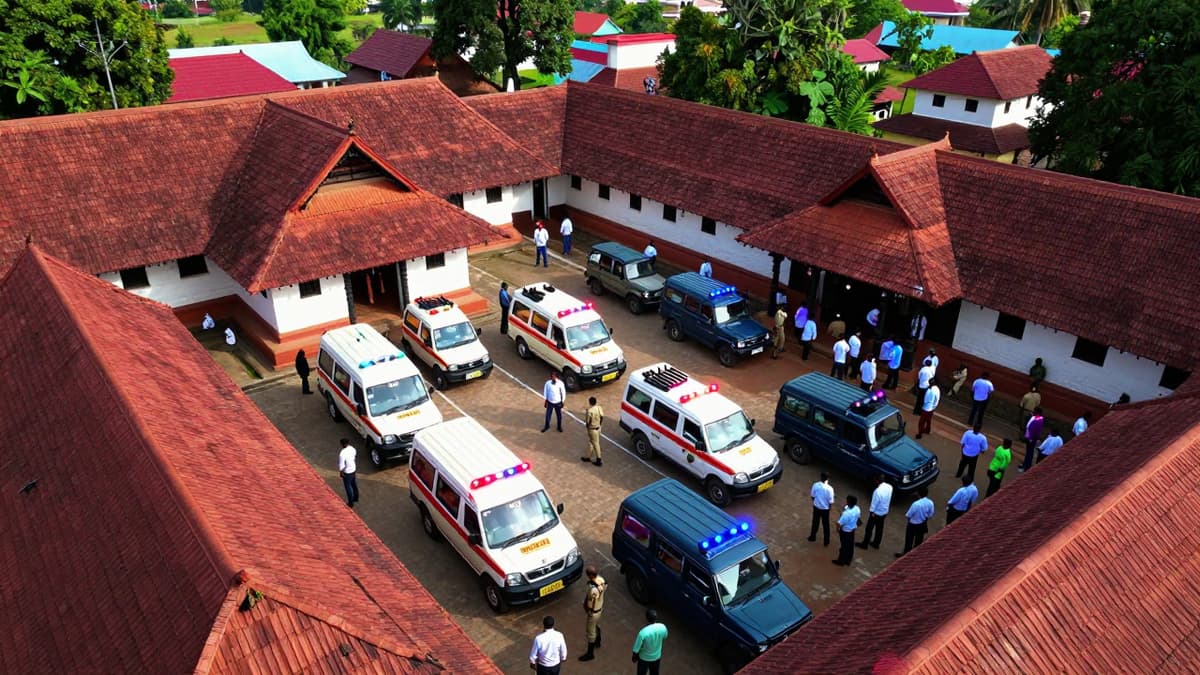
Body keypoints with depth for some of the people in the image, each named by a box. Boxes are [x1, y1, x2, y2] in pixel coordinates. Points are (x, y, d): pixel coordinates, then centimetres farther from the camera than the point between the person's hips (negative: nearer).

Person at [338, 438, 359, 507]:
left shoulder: (342, 454, -33)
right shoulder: (352, 448, -10)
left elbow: (341, 466, -28)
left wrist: (341, 472, -9)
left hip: (347, 473, -7)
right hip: (353, 469, 7)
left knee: (348, 487, 12)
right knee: (354, 485, 27)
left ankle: (351, 503, 27)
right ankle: (355, 498, 47)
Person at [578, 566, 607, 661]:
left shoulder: (593, 589, -41)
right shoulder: (601, 579, -18)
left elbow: (590, 606, -29)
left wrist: (585, 606, -8)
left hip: (594, 612, -8)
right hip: (600, 607, 8)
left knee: (591, 632, 13)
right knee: (597, 626, 32)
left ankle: (590, 654, 31)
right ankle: (597, 642, 57)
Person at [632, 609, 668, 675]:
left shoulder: (643, 632, -37)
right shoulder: (662, 627, -24)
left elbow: (636, 648, -25)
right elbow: (665, 637, 0)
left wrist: (634, 657, -4)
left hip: (644, 658, -3)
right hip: (657, 656, 3)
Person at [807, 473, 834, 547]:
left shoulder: (815, 485, -17)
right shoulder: (829, 488, -27)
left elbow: (812, 496, -4)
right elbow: (831, 501, -19)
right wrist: (829, 506, 3)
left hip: (816, 507, 3)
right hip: (825, 509, -3)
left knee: (815, 522, 23)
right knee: (825, 525, 16)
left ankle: (812, 537, 40)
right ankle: (826, 541, 29)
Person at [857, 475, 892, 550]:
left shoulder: (878, 491, -33)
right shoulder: (889, 487, -12)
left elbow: (874, 503, -21)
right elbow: (889, 499, 4)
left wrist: (871, 511, -7)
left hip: (876, 513, -7)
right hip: (885, 512, 7)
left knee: (869, 528, 10)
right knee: (879, 528, 22)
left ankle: (864, 544, 23)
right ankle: (876, 543, 37)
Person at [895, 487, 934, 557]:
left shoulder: (916, 504, -34)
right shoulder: (930, 503, -17)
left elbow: (908, 515, -22)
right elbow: (930, 515, -2)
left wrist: (906, 515, 1)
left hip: (913, 525, -5)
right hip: (923, 524, 5)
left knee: (909, 540, 16)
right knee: (919, 540, 25)